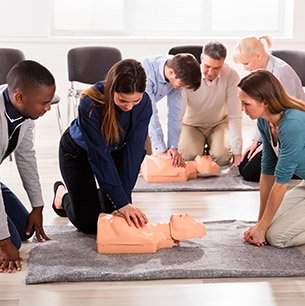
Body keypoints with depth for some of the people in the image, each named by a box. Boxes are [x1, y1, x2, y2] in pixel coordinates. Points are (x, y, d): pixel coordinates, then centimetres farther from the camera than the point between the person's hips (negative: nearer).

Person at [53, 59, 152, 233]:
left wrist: (125, 199, -31)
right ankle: (62, 194, 27)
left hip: (115, 150, 3)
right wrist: (122, 202, -38)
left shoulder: (144, 103, -28)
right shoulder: (90, 104, -39)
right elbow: (99, 156, -37)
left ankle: (98, 194, 31)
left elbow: (134, 151, -26)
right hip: (78, 151, -3)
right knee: (89, 224, -4)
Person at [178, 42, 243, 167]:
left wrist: (237, 152, -22)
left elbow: (234, 115, -20)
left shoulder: (231, 76, -23)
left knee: (222, 156, -25)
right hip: (192, 125, 0)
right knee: (189, 155, -26)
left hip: (219, 123, 0)